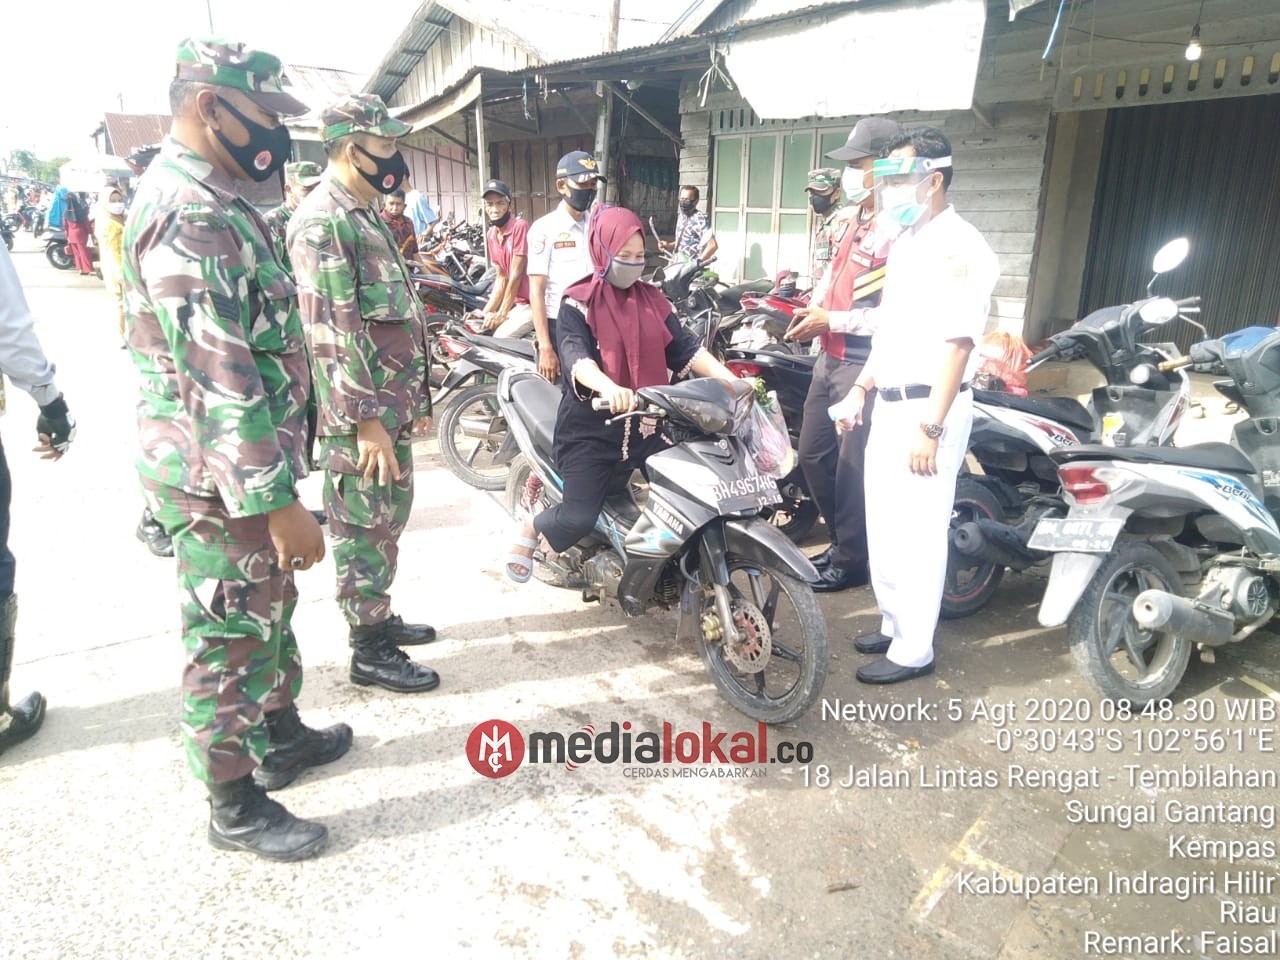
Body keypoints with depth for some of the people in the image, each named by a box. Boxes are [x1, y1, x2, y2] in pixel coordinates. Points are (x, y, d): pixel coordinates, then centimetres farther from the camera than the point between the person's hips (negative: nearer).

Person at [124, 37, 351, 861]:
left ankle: (279, 737, 42)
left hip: (252, 461, 10)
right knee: (229, 639, 4)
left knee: (271, 611, 22)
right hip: (225, 479, -10)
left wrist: (281, 483, 24)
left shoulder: (211, 200, 13)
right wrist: (279, 501, -26)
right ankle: (236, 808, 23)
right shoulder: (188, 214, -21)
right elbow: (218, 381, -27)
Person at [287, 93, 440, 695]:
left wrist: (415, 399, 22)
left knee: (389, 517, 19)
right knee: (366, 531, 1)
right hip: (359, 418, -10)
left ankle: (379, 618, 35)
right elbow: (333, 334, -22)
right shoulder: (322, 222, -15)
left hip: (391, 407, 10)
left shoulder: (364, 216, 17)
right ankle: (370, 652, 14)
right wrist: (367, 422, -23)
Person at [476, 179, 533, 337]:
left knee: (501, 337, -21)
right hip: (516, 302, 8)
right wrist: (486, 312, 3)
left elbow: (516, 275, -15)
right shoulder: (491, 235, 9)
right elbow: (501, 278, 11)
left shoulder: (519, 226, -15)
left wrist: (501, 315, -12)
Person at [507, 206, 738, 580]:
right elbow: (575, 356, -24)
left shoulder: (652, 299, 10)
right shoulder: (578, 303, -7)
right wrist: (609, 387, -45)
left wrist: (731, 380, -12)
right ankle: (531, 528, 18)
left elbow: (685, 347, 3)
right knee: (578, 519, -16)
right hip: (591, 426, -5)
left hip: (644, 423, 5)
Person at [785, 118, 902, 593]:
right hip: (830, 358, 9)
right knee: (814, 456, 17)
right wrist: (810, 310, 6)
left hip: (866, 365, -9)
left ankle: (850, 562, 19)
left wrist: (832, 322, -21)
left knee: (852, 467, 1)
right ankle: (841, 540, 35)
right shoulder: (847, 219, 10)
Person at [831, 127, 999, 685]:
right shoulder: (906, 241, 15)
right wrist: (860, 389, 18)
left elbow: (957, 342, -20)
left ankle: (913, 650, 9)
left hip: (928, 409, -9)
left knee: (916, 534, -3)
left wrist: (930, 428, -24)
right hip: (889, 405, 9)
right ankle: (894, 623, 31)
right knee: (883, 526, 16)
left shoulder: (958, 247, -14)